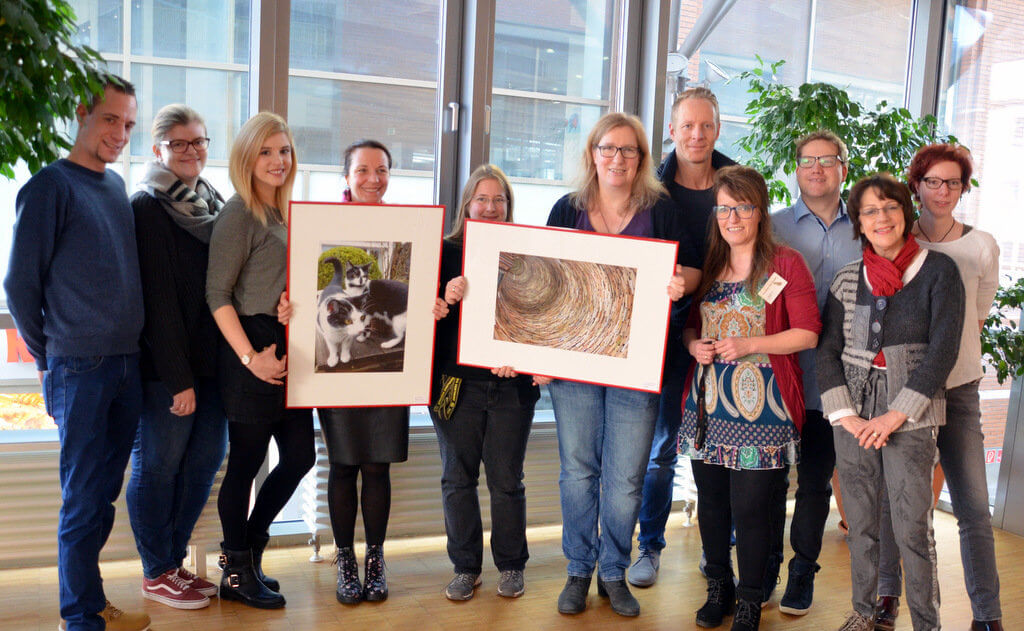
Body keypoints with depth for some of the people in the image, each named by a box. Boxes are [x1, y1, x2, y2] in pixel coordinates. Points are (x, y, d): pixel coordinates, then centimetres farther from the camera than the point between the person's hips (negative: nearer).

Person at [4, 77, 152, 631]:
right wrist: (49, 360, -2)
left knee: (104, 491, 13)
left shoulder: (116, 186, 14)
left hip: (127, 365, 7)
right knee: (85, 498, 0)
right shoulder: (50, 185, -7)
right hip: (79, 370, -7)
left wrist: (130, 346, 15)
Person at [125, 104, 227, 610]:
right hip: (167, 362, -7)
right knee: (159, 465, 4)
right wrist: (178, 376, -16)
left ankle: (173, 561, 26)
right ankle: (157, 574, 18)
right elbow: (159, 297, -14)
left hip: (212, 356, 7)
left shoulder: (212, 202, 14)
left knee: (206, 456, 11)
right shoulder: (149, 206, -8)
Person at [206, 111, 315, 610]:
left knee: (300, 456, 11)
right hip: (254, 349, -8)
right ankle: (237, 574, 20)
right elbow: (217, 294, -13)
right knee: (246, 462, 4)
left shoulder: (287, 214, 15)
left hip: (290, 347, 8)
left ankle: (247, 549, 29)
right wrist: (249, 357, -19)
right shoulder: (239, 213, -8)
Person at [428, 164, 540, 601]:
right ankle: (465, 568, 22)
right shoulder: (445, 252, 3)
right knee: (458, 478, 8)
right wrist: (445, 300, -19)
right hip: (456, 384, 1)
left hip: (511, 385, 0)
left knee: (506, 480, 6)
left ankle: (511, 566, 23)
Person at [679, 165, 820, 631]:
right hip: (708, 403, 5)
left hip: (760, 406, -5)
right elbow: (690, 325, 20)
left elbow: (807, 333, -7)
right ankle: (718, 588, 30)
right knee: (711, 505, 11)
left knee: (750, 509, -1)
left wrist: (748, 344, -16)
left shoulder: (786, 264, -3)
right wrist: (694, 345, -3)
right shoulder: (707, 264, 12)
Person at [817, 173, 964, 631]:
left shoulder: (938, 271, 0)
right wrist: (846, 415, -5)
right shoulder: (848, 279, 9)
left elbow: (942, 350, -6)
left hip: (911, 417, -3)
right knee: (860, 522, 9)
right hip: (854, 417, 3)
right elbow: (827, 350, 7)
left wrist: (896, 415, -11)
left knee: (913, 526, -4)